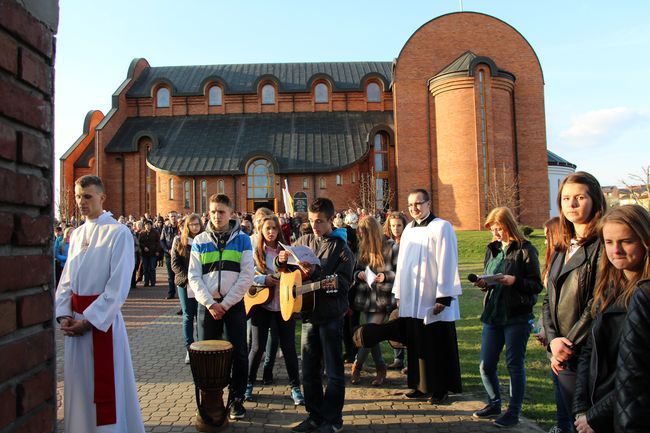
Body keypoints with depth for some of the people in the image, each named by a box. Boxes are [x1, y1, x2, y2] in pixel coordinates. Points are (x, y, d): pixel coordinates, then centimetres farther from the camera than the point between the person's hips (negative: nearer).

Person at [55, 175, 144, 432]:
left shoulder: (119, 233, -10)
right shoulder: (76, 234, 11)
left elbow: (118, 286, -15)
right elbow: (66, 278, 12)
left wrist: (89, 320, -15)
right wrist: (63, 314, -1)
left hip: (103, 318, -6)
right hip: (75, 320, 6)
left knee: (105, 385, 2)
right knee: (77, 383, 14)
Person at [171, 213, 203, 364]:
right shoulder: (179, 241, 4)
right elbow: (175, 263, 0)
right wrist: (188, 278, -11)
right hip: (184, 284, 0)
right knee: (188, 316, 5)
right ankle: (189, 349, 11)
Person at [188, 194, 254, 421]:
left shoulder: (242, 239, -1)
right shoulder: (200, 241, 4)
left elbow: (247, 276, -7)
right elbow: (193, 276, 0)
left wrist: (225, 303, -11)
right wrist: (210, 303, -11)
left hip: (234, 304, -1)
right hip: (207, 304, 2)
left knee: (239, 353, 2)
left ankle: (236, 399, 18)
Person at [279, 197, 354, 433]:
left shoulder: (341, 248, -9)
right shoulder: (304, 241, 7)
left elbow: (343, 283, -17)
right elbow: (286, 269, 15)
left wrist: (314, 273, -26)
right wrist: (282, 260, -8)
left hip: (331, 316, -5)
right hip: (308, 314, 5)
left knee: (333, 371, 6)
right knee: (309, 370, 14)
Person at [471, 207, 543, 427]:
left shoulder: (525, 250, -8)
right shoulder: (492, 249, 10)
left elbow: (537, 285, -9)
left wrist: (514, 281, -24)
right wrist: (484, 283, -3)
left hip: (517, 317, -6)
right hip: (492, 315, 6)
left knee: (515, 365, 6)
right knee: (486, 365, 9)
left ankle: (514, 411, 21)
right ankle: (494, 403, 30)